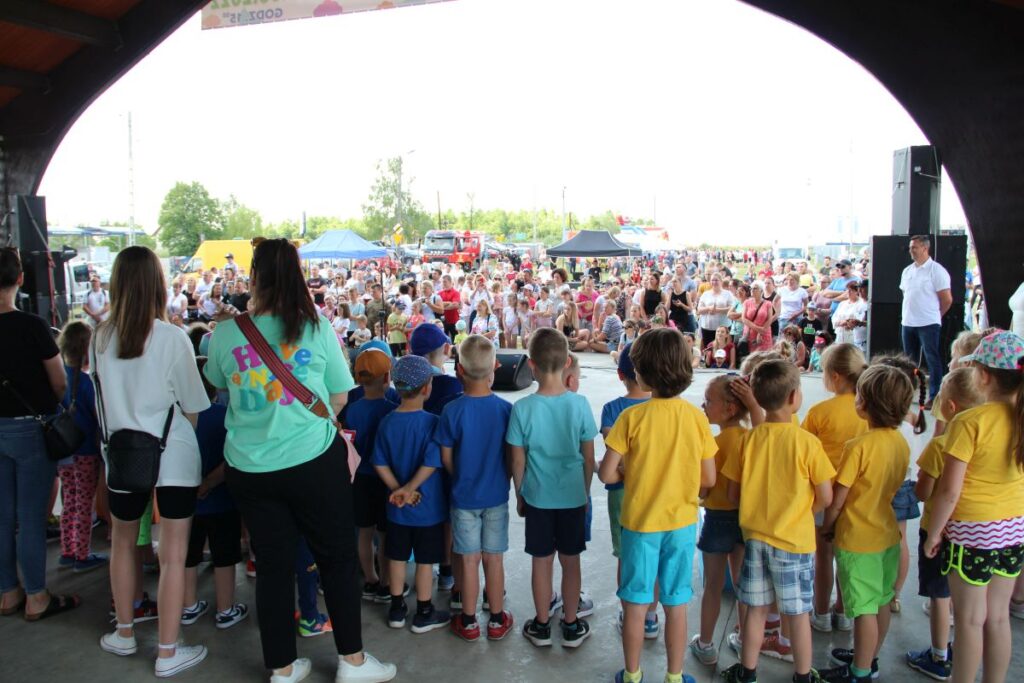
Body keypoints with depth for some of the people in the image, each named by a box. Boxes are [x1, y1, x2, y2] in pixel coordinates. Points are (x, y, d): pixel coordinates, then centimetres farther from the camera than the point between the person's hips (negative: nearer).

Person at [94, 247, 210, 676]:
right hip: (172, 456, -4)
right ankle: (168, 653, 15)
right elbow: (193, 406, -9)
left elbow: (101, 400, 8)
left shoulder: (100, 338, -4)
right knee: (173, 555, 6)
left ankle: (124, 634, 39)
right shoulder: (172, 339, -15)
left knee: (123, 543, 25)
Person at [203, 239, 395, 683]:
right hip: (314, 462, -2)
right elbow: (339, 397, 1)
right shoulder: (316, 328, -8)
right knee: (338, 558, 13)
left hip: (249, 468, 2)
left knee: (273, 564, 14)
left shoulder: (224, 334, -5)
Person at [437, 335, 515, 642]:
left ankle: (469, 622, 24)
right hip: (497, 495, 1)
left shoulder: (452, 411, -15)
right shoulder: (505, 408, -12)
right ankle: (497, 620, 26)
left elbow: (446, 458, -6)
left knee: (469, 560, 10)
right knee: (494, 559, 13)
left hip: (464, 495, -1)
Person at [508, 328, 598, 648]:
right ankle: (571, 626, 27)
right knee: (570, 561, 14)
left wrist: (519, 495, 9)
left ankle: (541, 626, 26)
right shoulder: (579, 404, -12)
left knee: (541, 561, 13)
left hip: (538, 497, -1)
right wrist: (586, 491, 11)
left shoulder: (522, 408, -15)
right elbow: (589, 457, -4)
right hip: (573, 496, 1)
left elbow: (518, 461, -7)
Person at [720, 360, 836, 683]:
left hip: (755, 536, 3)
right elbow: (825, 498, -9)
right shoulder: (807, 442, -15)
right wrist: (800, 512, 10)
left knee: (756, 609, 15)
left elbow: (733, 494, 0)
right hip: (795, 539, -3)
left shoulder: (748, 439, -6)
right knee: (798, 613, 13)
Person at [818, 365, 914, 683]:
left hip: (858, 538, -8)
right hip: (888, 532, 8)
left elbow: (837, 499, -18)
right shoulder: (901, 443, -1)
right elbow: (894, 487, 10)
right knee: (881, 601, 19)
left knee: (864, 608, 3)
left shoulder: (860, 446, -23)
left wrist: (826, 527, -2)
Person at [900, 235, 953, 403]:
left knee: (933, 361, -4)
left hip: (928, 324, -7)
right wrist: (909, 313, 13)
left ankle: (934, 397, -1)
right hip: (908, 323, 7)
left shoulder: (936, 270, -8)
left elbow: (947, 299, -7)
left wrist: (934, 315, 4)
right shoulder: (907, 271, 12)